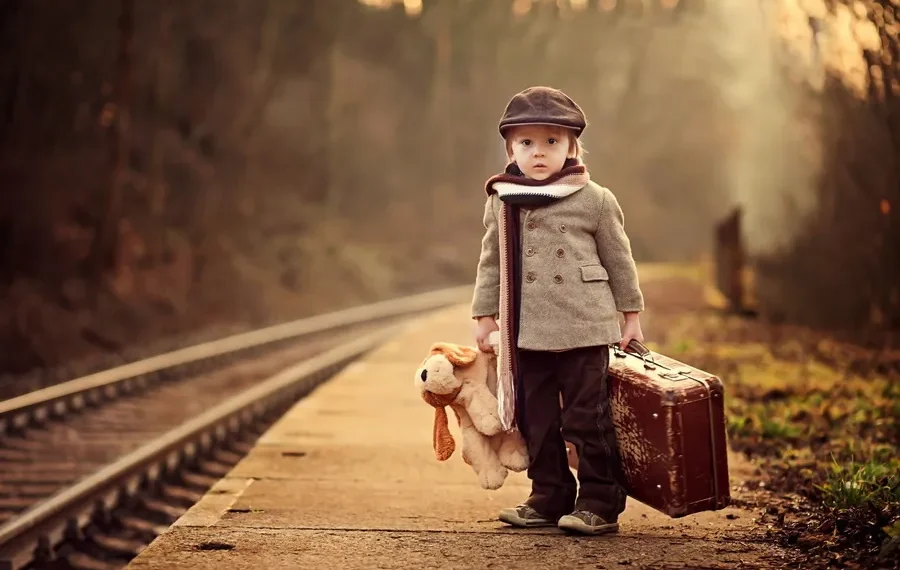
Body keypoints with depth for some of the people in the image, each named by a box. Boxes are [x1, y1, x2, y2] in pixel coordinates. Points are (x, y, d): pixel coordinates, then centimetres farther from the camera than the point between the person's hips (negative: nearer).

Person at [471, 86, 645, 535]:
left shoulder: (595, 200, -2)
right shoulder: (501, 203, 6)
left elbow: (619, 260, 5)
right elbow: (491, 264, 14)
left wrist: (631, 315, 7)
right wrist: (485, 314, 12)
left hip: (583, 330, -4)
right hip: (525, 334, 4)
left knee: (587, 418, 0)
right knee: (535, 420, 10)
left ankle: (599, 503, 9)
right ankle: (549, 497, 21)